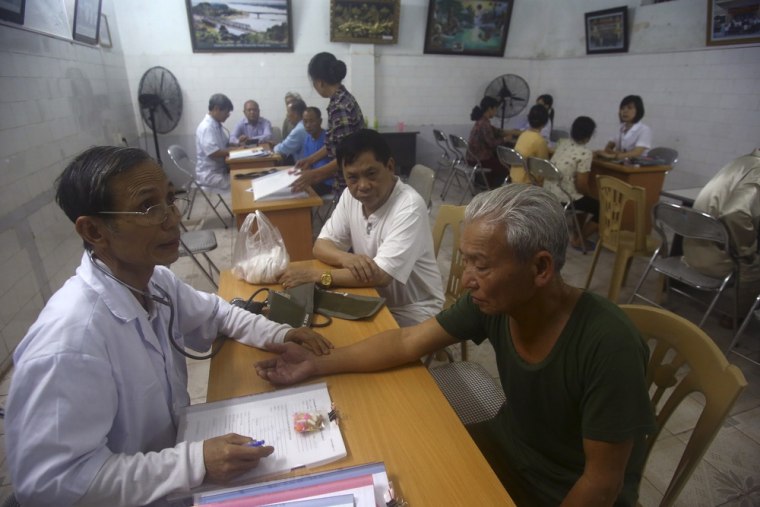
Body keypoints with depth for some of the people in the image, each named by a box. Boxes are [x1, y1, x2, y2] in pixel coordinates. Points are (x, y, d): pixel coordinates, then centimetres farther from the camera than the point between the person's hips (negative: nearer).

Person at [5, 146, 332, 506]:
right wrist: (194, 462, -27)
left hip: (175, 447, 6)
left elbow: (212, 312, 9)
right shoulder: (68, 341, -30)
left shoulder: (155, 281, -9)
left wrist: (279, 334, -5)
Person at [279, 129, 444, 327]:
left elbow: (380, 276, -30)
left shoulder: (409, 207, -26)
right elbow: (321, 246, -2)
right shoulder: (350, 196, -4)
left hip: (411, 313, -5)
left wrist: (315, 276, -27)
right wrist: (347, 259, -24)